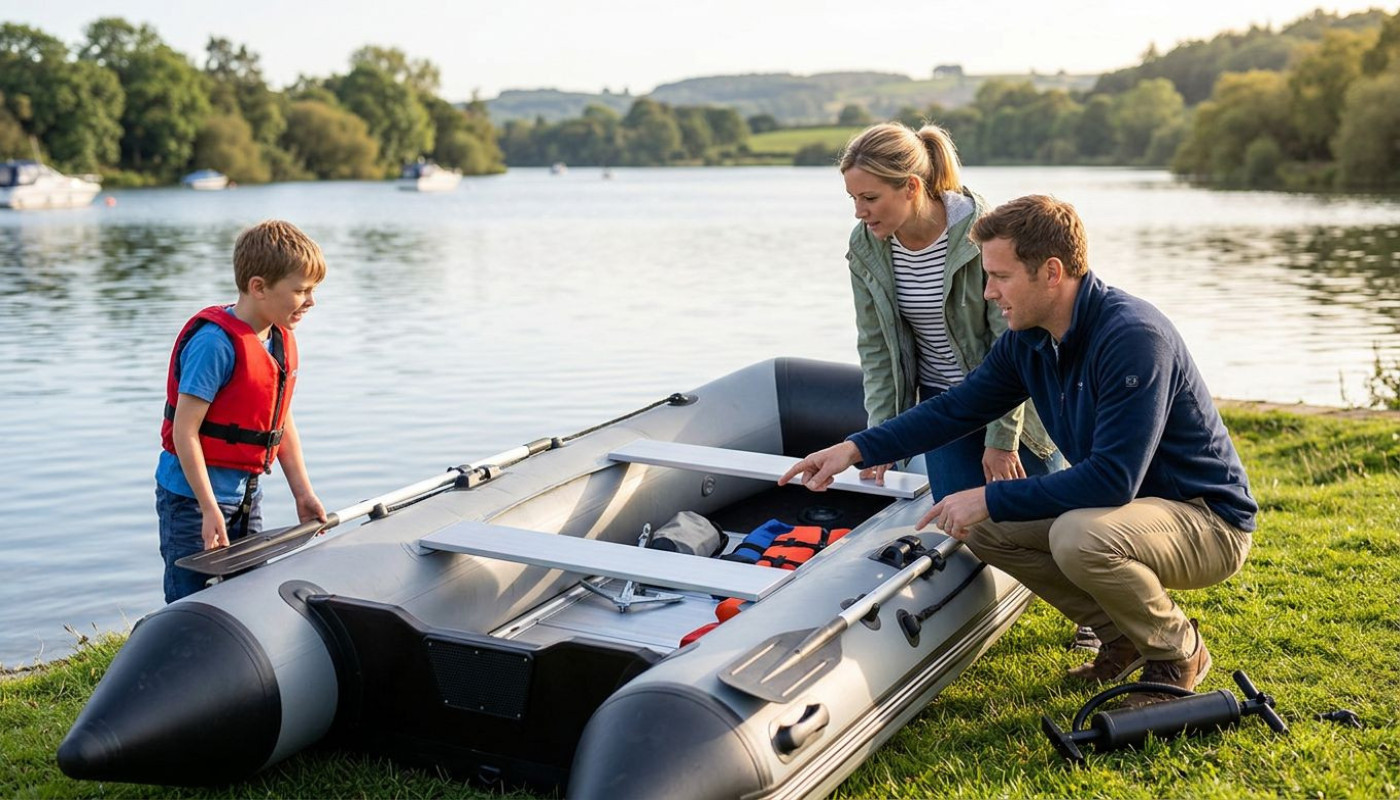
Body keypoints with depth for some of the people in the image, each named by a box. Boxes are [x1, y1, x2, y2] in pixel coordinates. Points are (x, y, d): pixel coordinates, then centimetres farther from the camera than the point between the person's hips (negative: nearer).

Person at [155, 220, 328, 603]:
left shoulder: (283, 341, 4)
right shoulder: (215, 343, -22)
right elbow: (184, 431, -22)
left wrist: (303, 492, 13)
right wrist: (210, 510, -23)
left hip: (246, 496, 8)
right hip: (194, 498, -8)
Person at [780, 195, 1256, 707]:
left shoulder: (1134, 337, -28)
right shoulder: (1028, 340, -1)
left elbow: (1113, 479, -33)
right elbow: (956, 408, 10)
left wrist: (990, 500, -27)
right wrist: (856, 449, 0)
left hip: (1209, 521, -8)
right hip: (1122, 505, 8)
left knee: (1079, 537, -35)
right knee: (987, 530, -1)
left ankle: (1179, 653, -5)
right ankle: (1125, 638, 10)